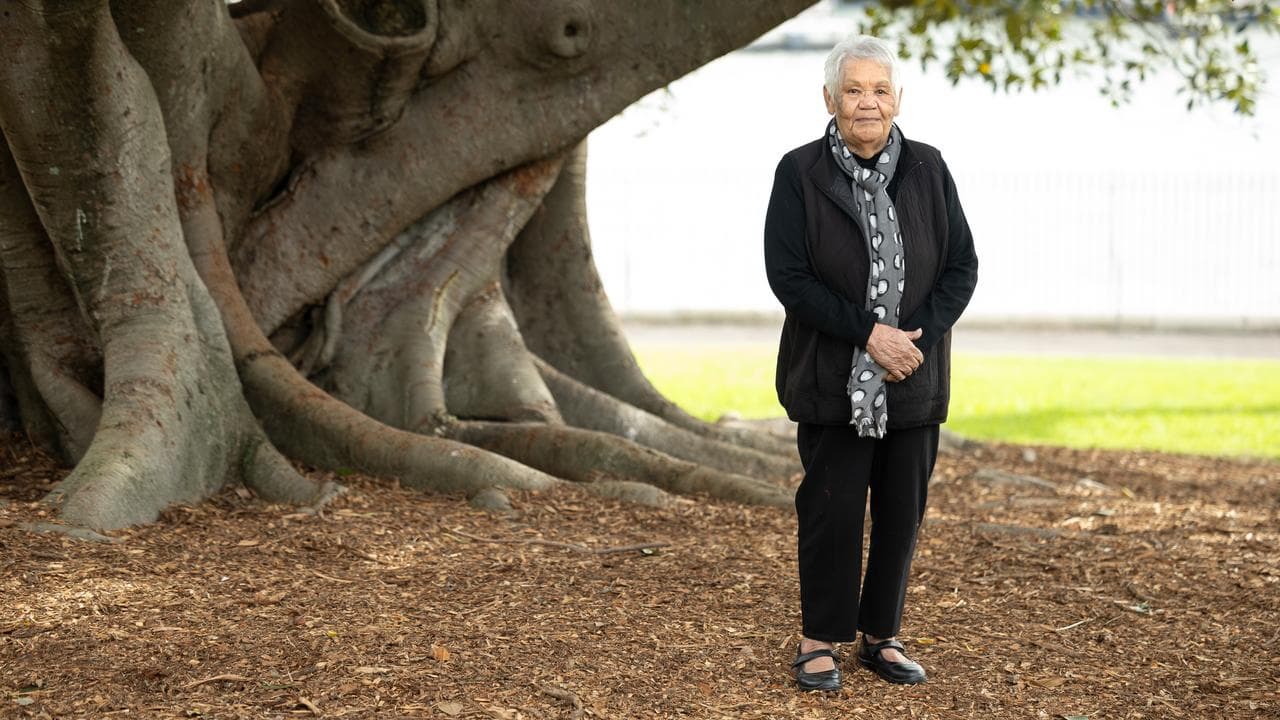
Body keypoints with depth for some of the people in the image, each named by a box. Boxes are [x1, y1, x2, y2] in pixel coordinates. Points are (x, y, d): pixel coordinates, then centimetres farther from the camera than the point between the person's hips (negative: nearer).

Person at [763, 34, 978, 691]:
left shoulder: (928, 170, 5)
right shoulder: (799, 174, -4)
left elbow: (962, 267, 4)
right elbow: (787, 275, -11)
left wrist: (917, 337, -12)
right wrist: (869, 333, -18)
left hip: (914, 380, 3)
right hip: (833, 382, -3)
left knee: (902, 511, 8)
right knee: (832, 510, 0)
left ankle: (880, 635, 21)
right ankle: (820, 640, 12)